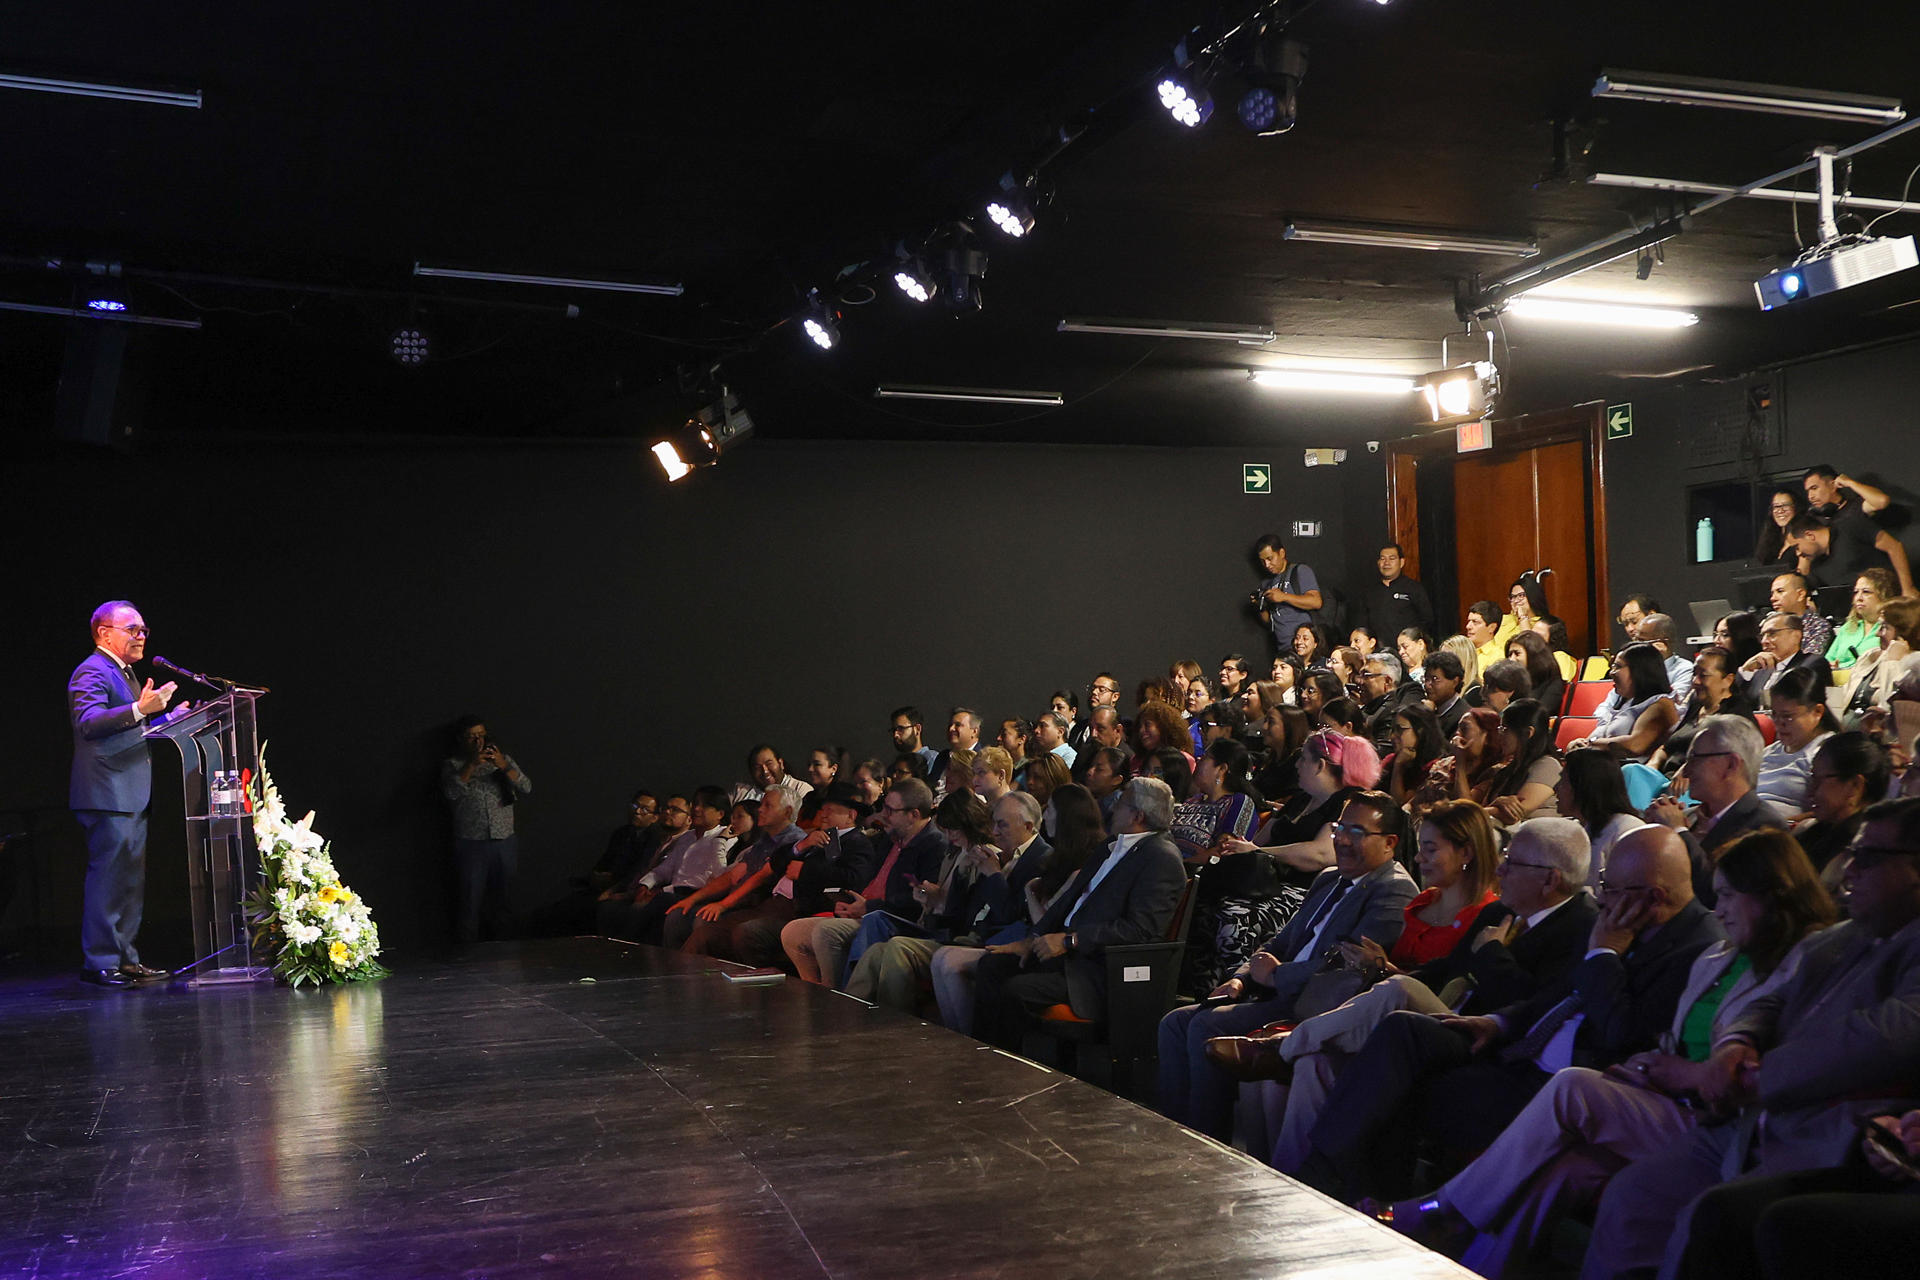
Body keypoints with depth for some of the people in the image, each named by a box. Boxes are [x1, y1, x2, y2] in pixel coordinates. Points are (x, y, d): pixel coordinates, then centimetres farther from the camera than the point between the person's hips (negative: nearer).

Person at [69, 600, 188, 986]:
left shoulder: (125, 674, 22)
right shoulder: (91, 672, -10)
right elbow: (88, 722, -26)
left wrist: (169, 717, 19)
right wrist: (139, 710, -36)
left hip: (133, 796, 10)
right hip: (108, 795, -10)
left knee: (132, 880, 11)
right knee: (108, 876, -10)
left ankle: (126, 958, 16)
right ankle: (99, 962, -6)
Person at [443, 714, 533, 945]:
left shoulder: (503, 760, 11)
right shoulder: (452, 765, 3)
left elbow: (527, 788, -1)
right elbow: (450, 793, -15)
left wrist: (504, 767, -16)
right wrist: (471, 765, -21)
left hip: (504, 843, 3)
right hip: (471, 845, -3)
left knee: (500, 903, 11)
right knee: (469, 905, -4)